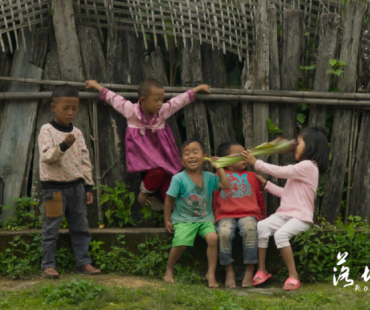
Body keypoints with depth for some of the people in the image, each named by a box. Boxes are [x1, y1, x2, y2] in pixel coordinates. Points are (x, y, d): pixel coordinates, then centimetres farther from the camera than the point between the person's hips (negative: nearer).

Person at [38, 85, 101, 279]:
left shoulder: (77, 133, 9)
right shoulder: (47, 130, -6)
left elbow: (85, 160, 12)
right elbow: (47, 156, -18)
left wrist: (88, 186, 9)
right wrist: (63, 145, -34)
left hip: (76, 185, 5)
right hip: (54, 186, -5)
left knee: (80, 226, 9)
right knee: (51, 228, 0)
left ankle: (83, 262, 15)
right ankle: (48, 265, 6)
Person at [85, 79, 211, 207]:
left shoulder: (164, 110, -2)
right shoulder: (131, 110, -9)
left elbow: (181, 99, 10)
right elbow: (112, 97, 3)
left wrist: (199, 88, 20)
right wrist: (96, 85, 14)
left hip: (160, 150, 4)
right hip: (142, 152, -4)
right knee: (157, 171, -29)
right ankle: (144, 191, 2)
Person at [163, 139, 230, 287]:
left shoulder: (209, 177, 4)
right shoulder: (178, 179, -7)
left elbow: (226, 186, -2)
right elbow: (169, 199, -2)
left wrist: (219, 168, -2)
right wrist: (167, 220, -2)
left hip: (205, 219, 3)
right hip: (183, 219, -3)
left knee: (212, 238, -25)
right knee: (180, 242, -25)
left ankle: (211, 273, -12)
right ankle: (169, 270, 3)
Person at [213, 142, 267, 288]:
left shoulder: (252, 177, 22)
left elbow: (260, 200, 26)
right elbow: (214, 202, 20)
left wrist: (262, 217, 21)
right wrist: (214, 218, 13)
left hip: (248, 214, 1)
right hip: (226, 215, 0)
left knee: (250, 230, -36)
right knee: (224, 232, -35)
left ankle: (250, 271, -27)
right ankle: (229, 271, -18)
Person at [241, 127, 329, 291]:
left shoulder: (308, 166, -10)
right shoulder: (300, 168, 23)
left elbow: (280, 171, -15)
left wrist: (256, 163, -9)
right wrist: (266, 184, 17)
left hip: (300, 217, -9)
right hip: (284, 214, 9)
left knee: (281, 233, -33)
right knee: (261, 226, -16)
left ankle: (293, 276, -23)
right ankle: (261, 270, -12)